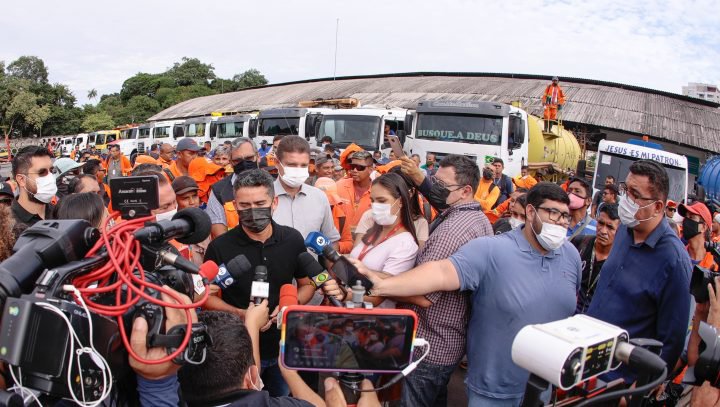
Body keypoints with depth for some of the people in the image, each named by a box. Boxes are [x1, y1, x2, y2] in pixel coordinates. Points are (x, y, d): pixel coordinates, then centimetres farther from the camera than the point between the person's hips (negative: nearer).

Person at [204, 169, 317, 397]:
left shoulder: (293, 240, -8)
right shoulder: (220, 247, -14)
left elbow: (307, 285, 5)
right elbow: (206, 296, -5)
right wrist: (240, 314, -21)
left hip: (284, 346, 3)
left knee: (283, 401, 25)